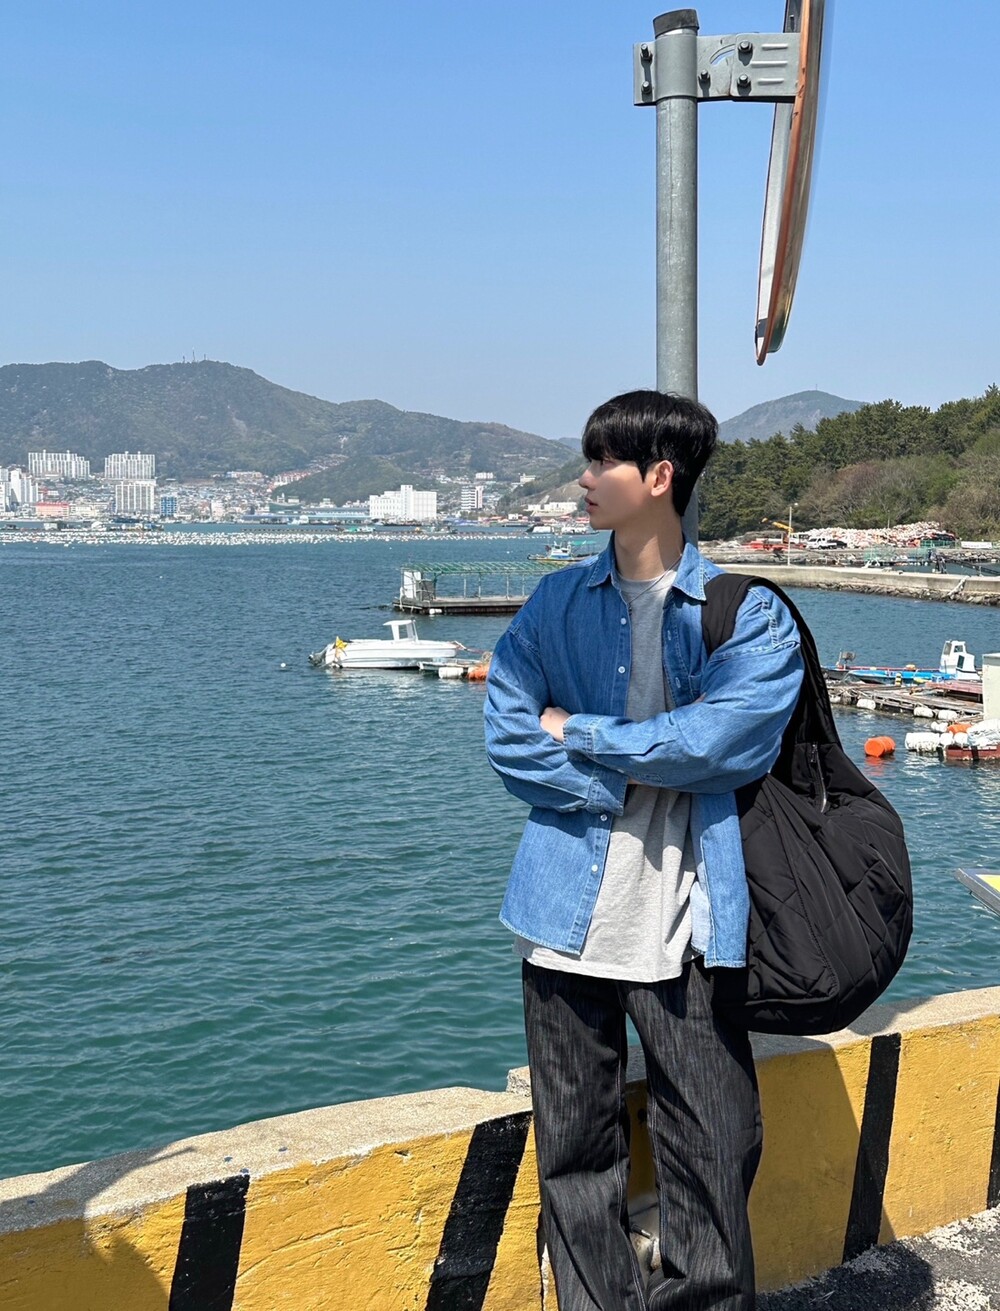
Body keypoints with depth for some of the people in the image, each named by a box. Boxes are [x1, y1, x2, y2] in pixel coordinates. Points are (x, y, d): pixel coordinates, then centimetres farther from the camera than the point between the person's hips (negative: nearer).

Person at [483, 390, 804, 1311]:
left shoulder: (748, 614, -1)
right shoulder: (556, 603, 7)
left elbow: (721, 740, -16)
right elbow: (507, 736, -2)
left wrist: (577, 734, -8)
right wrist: (633, 783, -11)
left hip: (685, 923, -2)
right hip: (570, 915, 2)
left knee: (716, 1152, 4)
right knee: (577, 1154, 11)